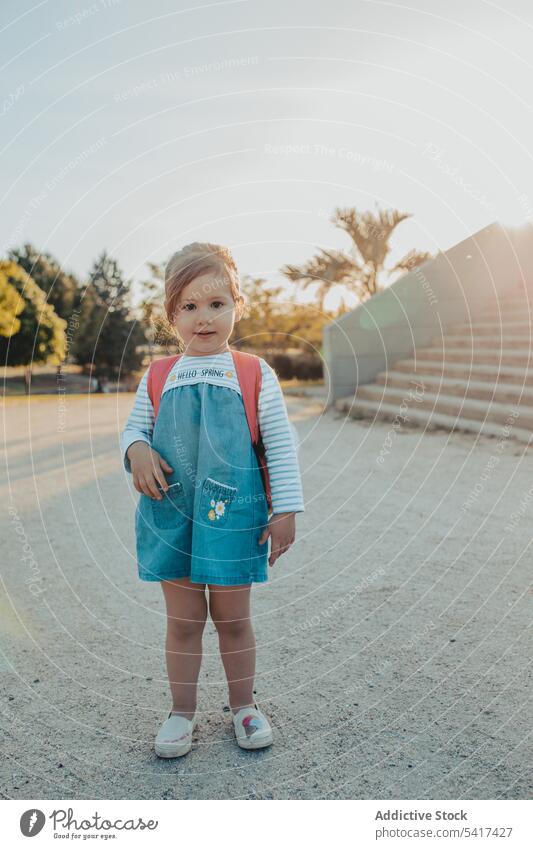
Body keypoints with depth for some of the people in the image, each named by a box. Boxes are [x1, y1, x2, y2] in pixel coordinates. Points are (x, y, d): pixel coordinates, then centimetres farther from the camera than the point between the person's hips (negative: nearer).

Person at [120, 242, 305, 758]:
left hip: (233, 513, -1)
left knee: (233, 618, 12)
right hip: (171, 513, 2)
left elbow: (281, 443, 0)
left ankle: (243, 704, 34)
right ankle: (181, 710, 31)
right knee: (183, 620, 12)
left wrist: (286, 510, -4)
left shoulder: (255, 374, -1)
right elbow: (133, 428, 12)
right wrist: (136, 451, -12)